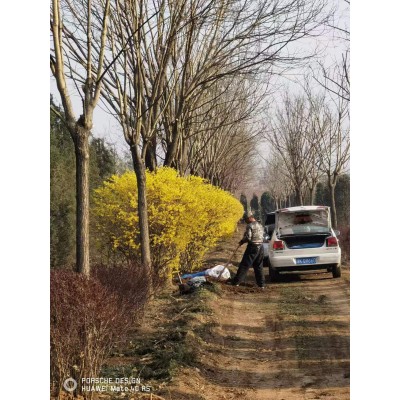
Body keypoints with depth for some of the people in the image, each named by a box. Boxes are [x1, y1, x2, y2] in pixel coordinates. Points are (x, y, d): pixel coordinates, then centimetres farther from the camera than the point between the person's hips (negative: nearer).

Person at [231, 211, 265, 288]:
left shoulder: (250, 226, -11)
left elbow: (248, 237, -18)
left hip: (252, 247, -7)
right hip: (260, 247, 7)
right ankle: (261, 284, 11)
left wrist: (242, 241, 0)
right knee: (259, 266, 13)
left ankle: (236, 282, 1)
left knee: (244, 265, -2)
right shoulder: (260, 226, 14)